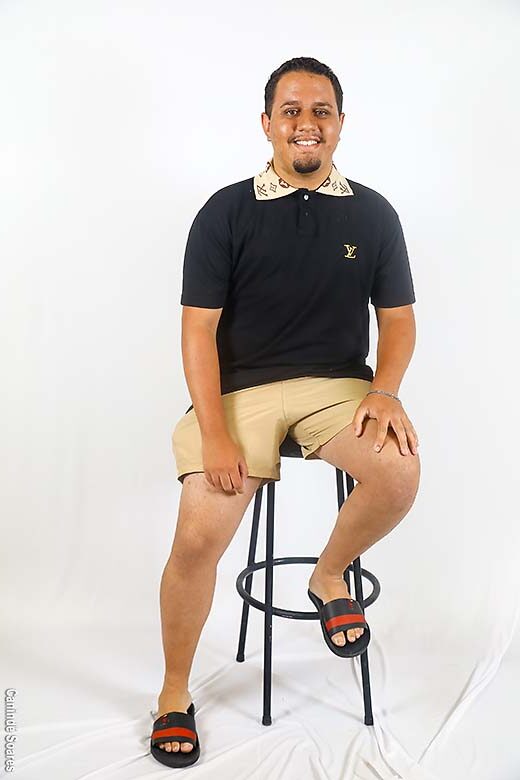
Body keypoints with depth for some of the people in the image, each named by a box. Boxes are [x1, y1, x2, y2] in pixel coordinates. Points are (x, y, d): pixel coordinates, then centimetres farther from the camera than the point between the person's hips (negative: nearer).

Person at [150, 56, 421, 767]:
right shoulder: (227, 212, 1)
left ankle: (330, 574, 6)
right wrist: (215, 434, -13)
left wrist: (384, 391, -10)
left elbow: (398, 320, 10)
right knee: (199, 538, -16)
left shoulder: (373, 214, 8)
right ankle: (175, 694, 12)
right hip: (239, 388, -1)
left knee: (400, 473, -28)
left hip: (338, 383, 2)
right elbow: (199, 329, -3)